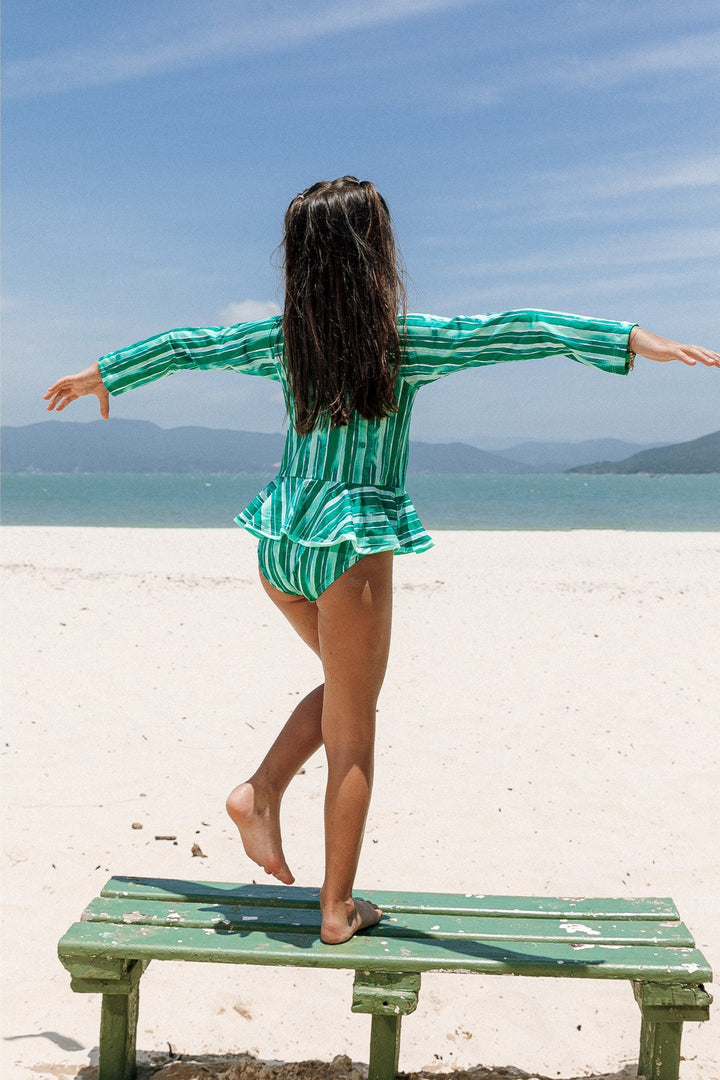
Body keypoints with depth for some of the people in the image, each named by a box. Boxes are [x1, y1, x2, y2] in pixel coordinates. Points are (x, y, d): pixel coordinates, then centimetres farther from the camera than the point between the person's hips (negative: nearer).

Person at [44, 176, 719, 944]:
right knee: (353, 734, 6)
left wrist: (102, 375, 32)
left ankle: (261, 792, 13)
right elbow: (508, 334, -22)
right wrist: (632, 341, -28)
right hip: (351, 544, -6)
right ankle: (337, 909, 14)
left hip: (281, 543, 6)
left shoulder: (285, 338, 3)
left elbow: (183, 346, 15)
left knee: (348, 690, 27)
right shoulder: (401, 340, -11)